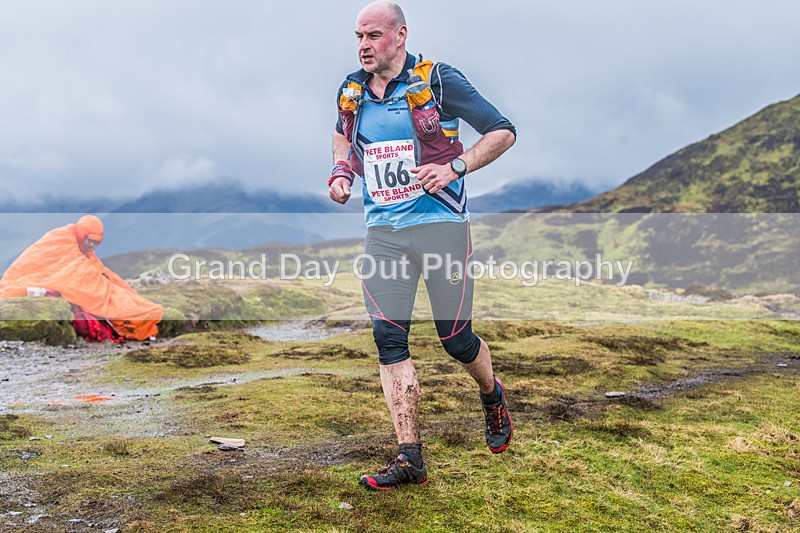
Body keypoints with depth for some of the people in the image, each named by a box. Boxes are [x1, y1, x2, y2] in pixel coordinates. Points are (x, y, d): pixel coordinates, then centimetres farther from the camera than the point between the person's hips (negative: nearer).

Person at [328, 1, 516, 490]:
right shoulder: (351, 92, 9)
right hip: (382, 231, 5)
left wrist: (454, 166, -18)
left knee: (456, 339, 1)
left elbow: (503, 132, -5)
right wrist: (341, 172, 10)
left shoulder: (436, 80, -7)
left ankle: (493, 397, 36)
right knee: (388, 338, -4)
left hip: (440, 224, -4)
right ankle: (410, 458, 2)